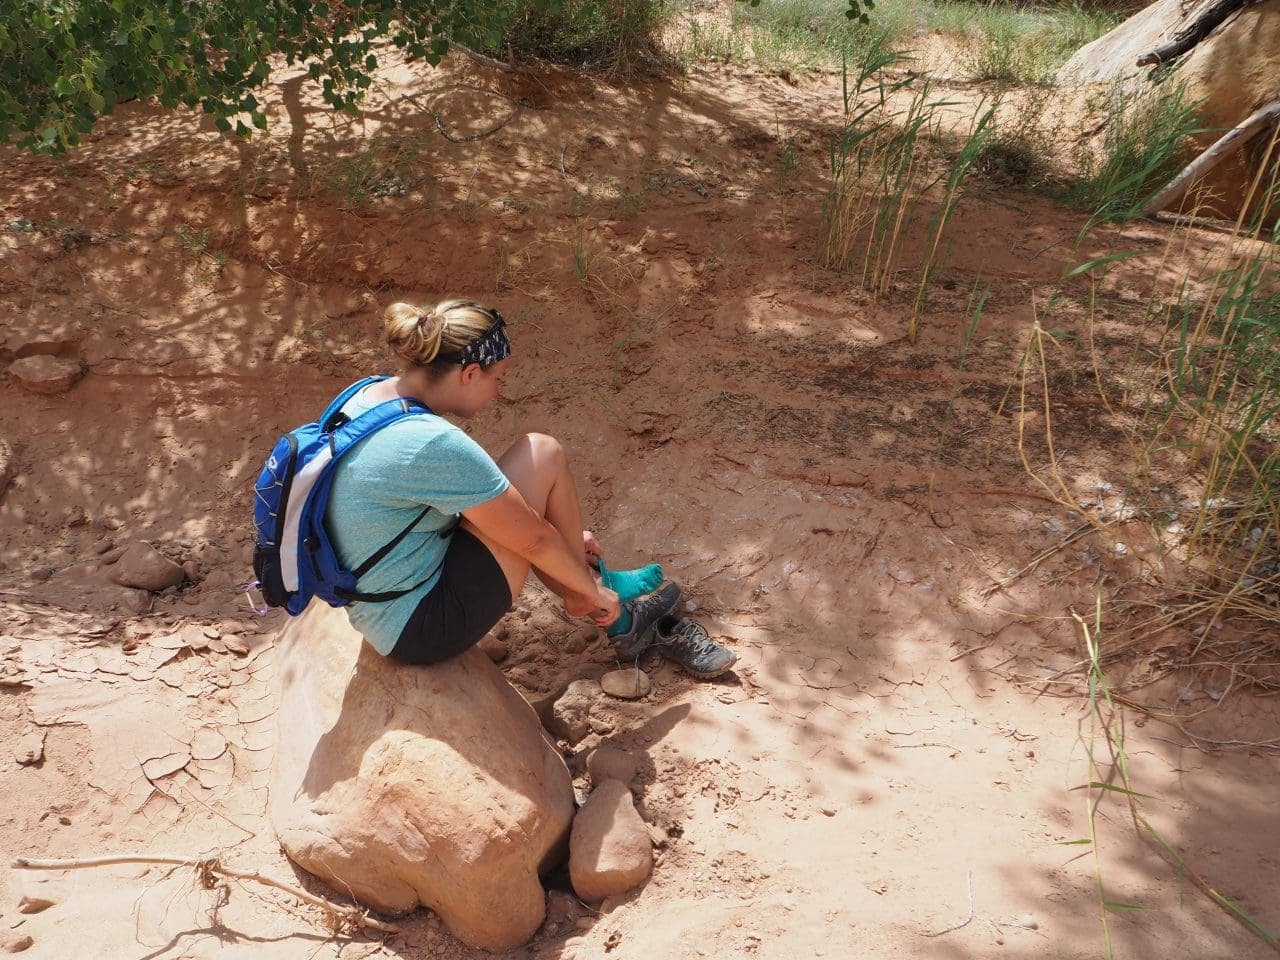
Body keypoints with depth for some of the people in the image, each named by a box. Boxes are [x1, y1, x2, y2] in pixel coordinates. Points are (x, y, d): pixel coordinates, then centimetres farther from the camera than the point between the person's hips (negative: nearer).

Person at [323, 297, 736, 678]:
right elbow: (532, 538, -15)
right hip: (426, 629, -9)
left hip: (383, 621, 9)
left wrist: (567, 537, 20)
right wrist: (592, 590, 3)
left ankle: (627, 623, 24)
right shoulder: (433, 444, -26)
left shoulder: (368, 395, 3)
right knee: (542, 455, -8)